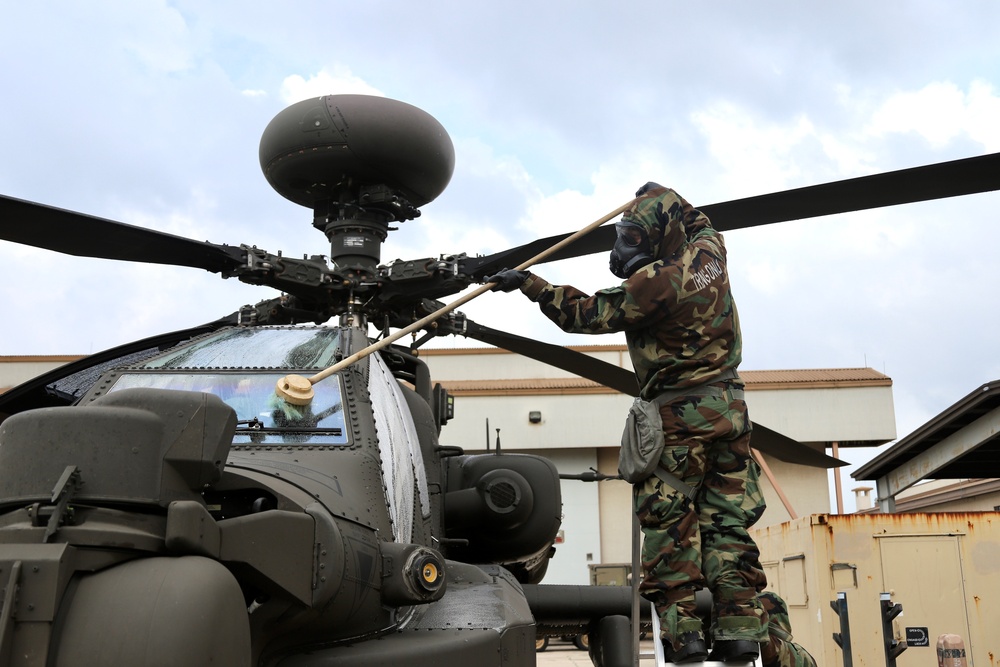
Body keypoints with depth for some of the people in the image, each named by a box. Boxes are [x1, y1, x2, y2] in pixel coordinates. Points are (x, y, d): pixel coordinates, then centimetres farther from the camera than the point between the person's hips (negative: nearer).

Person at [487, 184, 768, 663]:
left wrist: (528, 284, -1)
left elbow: (586, 314, -8)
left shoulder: (653, 283, -17)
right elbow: (698, 224, 30)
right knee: (727, 522, 8)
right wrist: (664, 199, 40)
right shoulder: (709, 252, 4)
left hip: (679, 415, -7)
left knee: (670, 525, 0)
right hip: (730, 408, 8)